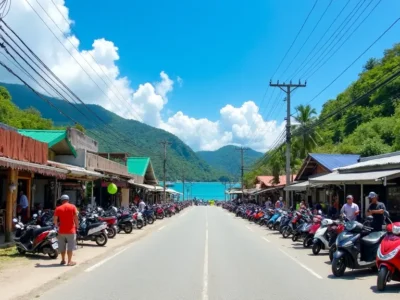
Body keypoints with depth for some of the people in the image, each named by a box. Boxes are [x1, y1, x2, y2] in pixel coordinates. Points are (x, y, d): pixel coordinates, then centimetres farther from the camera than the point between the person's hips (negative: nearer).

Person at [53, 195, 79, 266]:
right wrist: (77, 226, 4)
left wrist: (57, 225, 17)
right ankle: (69, 261, 4)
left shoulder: (58, 208, 2)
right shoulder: (72, 207, -3)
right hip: (71, 230, -2)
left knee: (62, 246, 14)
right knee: (70, 246, 3)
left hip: (61, 231, 2)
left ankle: (63, 260, 22)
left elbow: (55, 220, 0)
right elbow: (76, 218, -6)